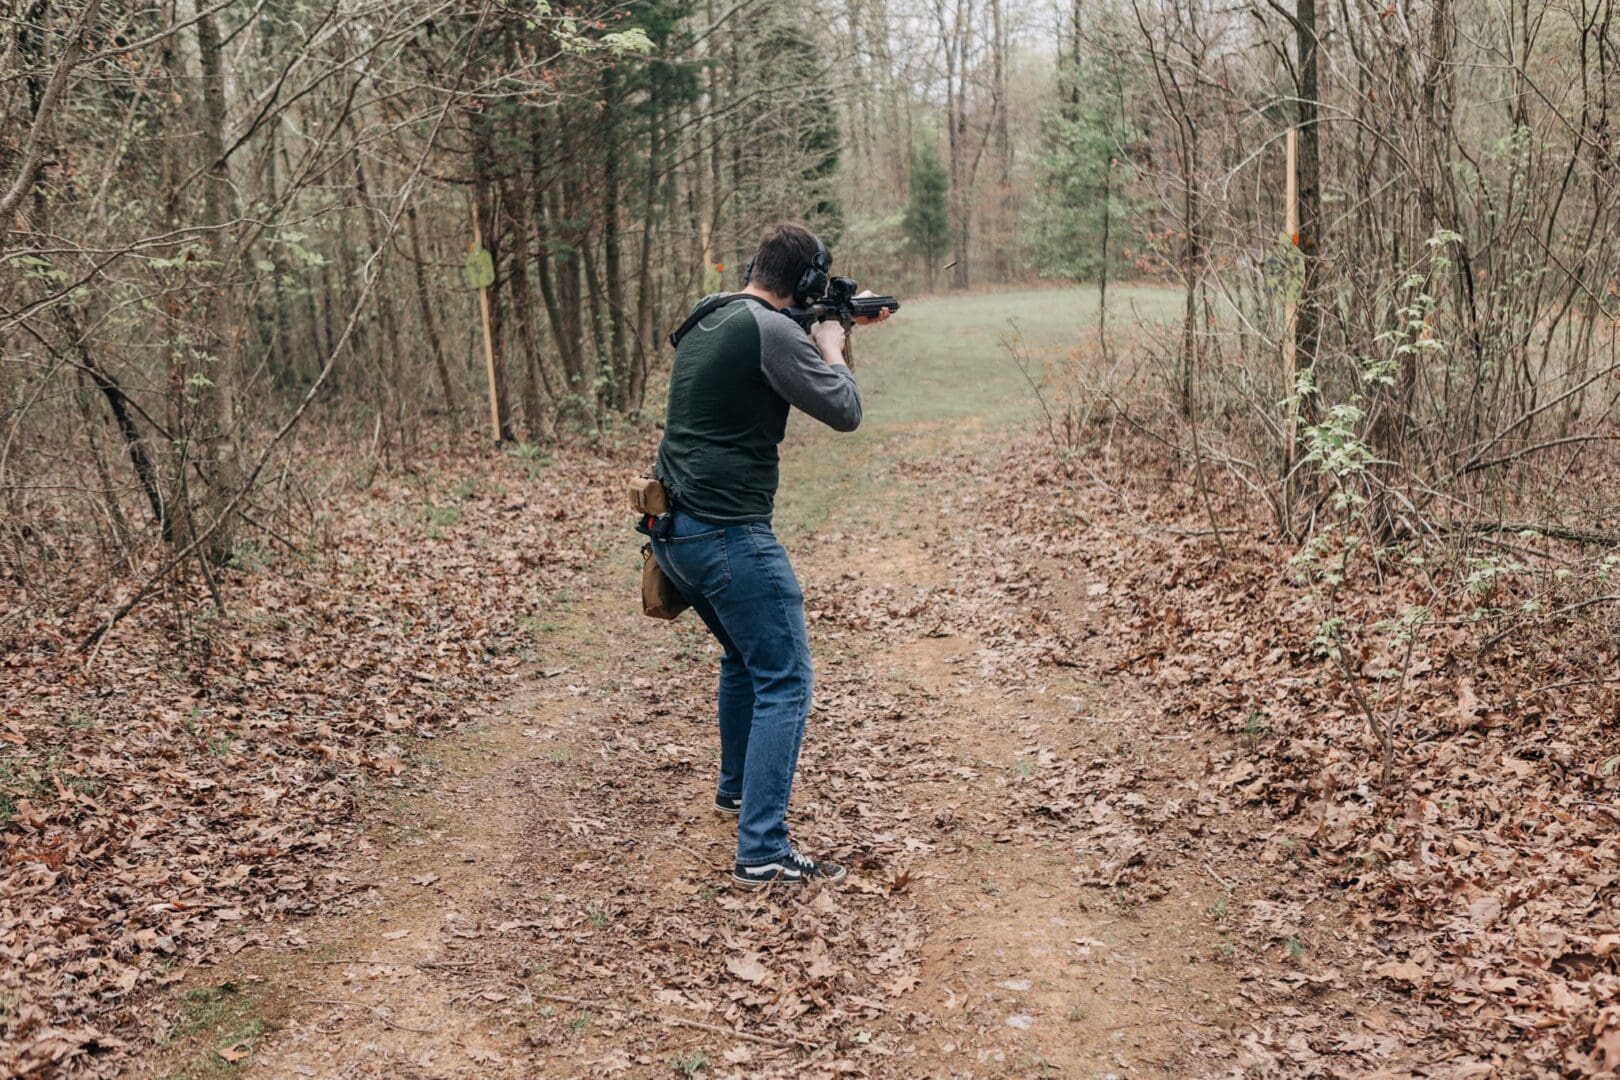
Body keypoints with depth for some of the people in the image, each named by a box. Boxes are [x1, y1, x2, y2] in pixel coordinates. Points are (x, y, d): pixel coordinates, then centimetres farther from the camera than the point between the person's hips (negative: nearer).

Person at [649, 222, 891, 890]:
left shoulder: (704, 319, 12)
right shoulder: (771, 331, -16)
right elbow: (844, 410, -11)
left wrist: (820, 341, 26)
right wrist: (831, 349, 6)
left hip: (673, 529, 10)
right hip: (728, 534, -10)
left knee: (744, 657, 28)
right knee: (784, 684, -5)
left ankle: (736, 789, 43)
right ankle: (762, 853, -8)